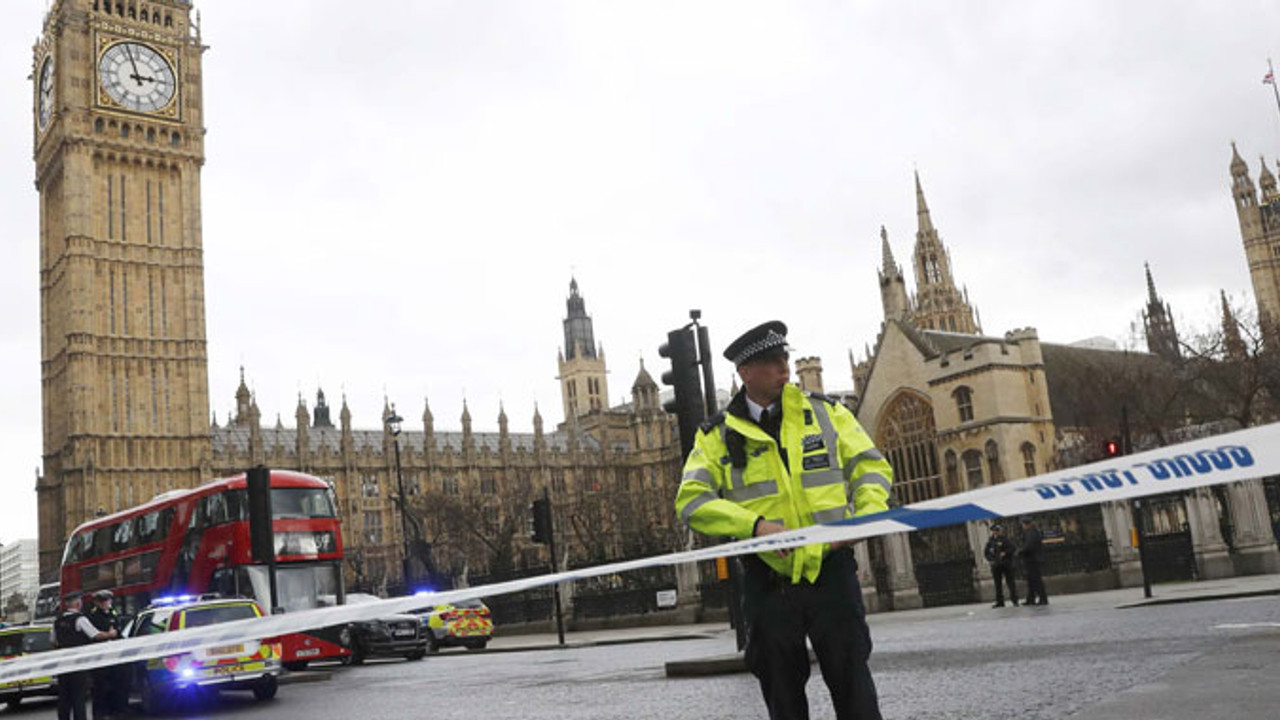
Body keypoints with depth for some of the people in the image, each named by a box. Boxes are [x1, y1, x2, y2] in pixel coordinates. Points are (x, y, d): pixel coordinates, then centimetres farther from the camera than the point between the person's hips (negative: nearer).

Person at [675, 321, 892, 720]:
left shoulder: (825, 412, 8)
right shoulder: (717, 436, 3)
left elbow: (869, 466, 9)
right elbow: (692, 500, -6)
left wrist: (868, 511, -12)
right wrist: (755, 525, -21)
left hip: (830, 570, 0)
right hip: (768, 579, 0)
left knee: (852, 680, 2)